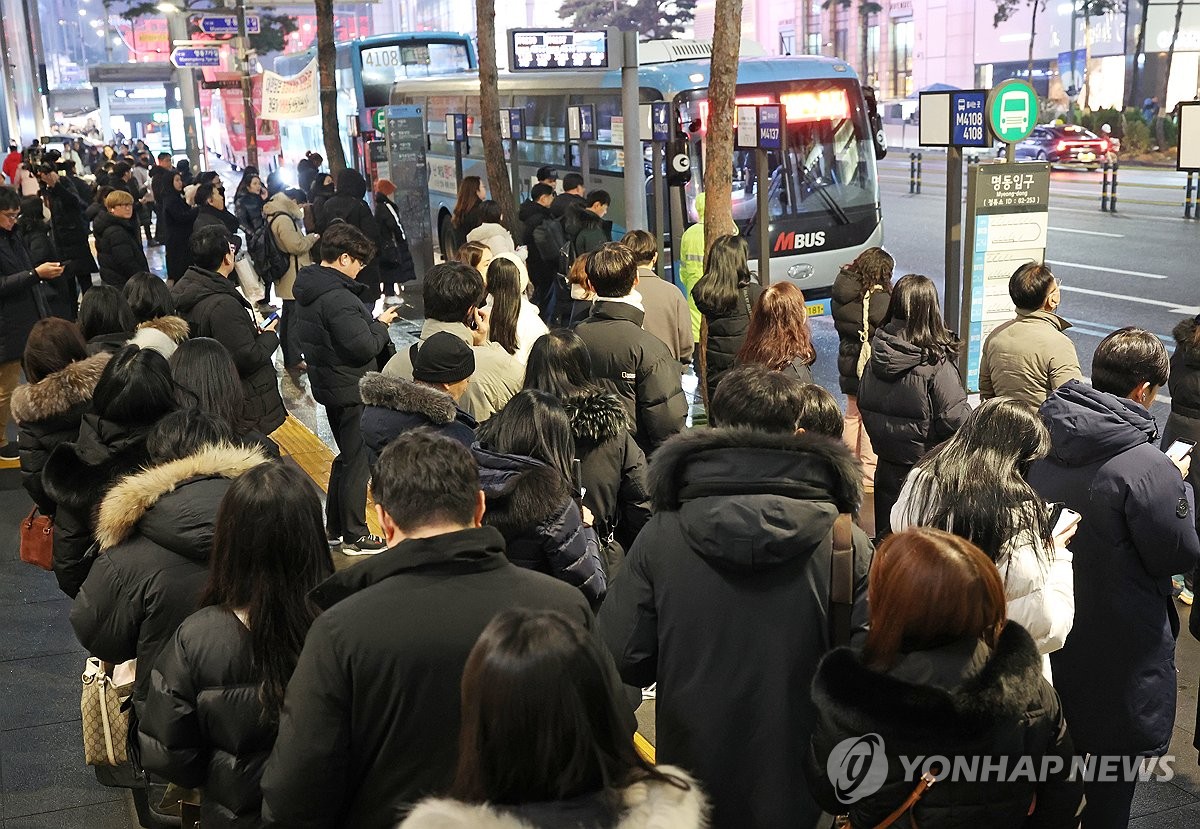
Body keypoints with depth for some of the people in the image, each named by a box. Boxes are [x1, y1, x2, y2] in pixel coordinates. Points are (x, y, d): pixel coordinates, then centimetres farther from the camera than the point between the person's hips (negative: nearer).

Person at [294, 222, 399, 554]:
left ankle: (335, 528, 31)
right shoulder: (337, 298, -24)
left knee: (347, 456, 22)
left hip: (328, 386, 10)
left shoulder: (307, 289, 7)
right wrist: (381, 324, -9)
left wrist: (372, 323, 6)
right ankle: (354, 536, 12)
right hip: (352, 391, -10)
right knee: (357, 461, 2)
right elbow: (364, 347, -25)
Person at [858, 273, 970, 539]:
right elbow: (955, 418, -19)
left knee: (886, 537, 17)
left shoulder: (877, 356, -3)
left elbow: (864, 404, 8)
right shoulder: (935, 363, -20)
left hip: (887, 464, 6)